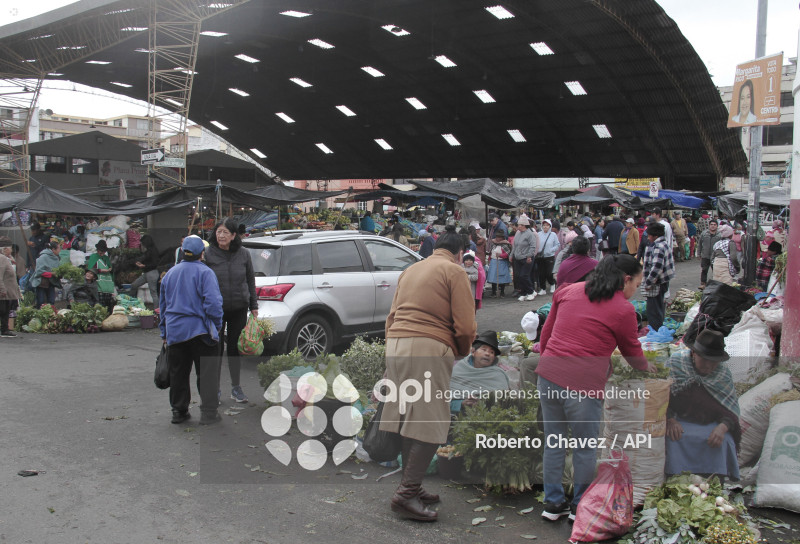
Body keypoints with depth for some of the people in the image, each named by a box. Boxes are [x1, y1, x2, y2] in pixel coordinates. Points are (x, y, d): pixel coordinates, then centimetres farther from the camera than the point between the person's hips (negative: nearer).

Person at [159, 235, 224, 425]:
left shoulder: (170, 273, 13)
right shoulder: (204, 272, -8)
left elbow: (163, 305, 19)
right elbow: (213, 302, -16)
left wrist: (164, 332, 25)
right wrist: (217, 325, -3)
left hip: (175, 331, 6)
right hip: (199, 330, -6)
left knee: (178, 373, 13)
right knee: (206, 372, 2)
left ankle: (178, 411, 21)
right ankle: (208, 412, 3)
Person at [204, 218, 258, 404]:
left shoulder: (243, 254, 1)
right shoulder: (208, 254, -7)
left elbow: (250, 280, 9)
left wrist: (253, 306, 8)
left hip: (239, 309, 2)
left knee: (235, 347, 10)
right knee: (216, 348, 3)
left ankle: (236, 387, 22)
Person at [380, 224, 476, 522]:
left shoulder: (410, 270, 23)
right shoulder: (454, 271, 1)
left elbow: (392, 316, 21)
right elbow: (465, 326, -6)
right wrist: (462, 352, 11)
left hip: (395, 344, 8)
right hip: (429, 348, -8)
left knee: (410, 419, 13)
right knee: (431, 423, -4)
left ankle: (411, 488, 20)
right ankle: (407, 493, -7)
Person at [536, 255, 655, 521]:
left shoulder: (568, 291, 12)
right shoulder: (623, 310, -3)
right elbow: (632, 352, 12)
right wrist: (647, 367, 33)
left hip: (548, 376, 5)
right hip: (582, 386, -5)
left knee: (553, 443, 18)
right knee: (585, 448, 15)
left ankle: (553, 503, 30)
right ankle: (580, 506, 30)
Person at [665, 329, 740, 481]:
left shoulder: (724, 374, 0)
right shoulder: (676, 362, -6)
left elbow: (732, 410, -5)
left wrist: (722, 428, -26)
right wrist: (670, 420, -24)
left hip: (711, 422, 2)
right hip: (679, 420, -2)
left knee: (722, 441, -28)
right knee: (674, 439, -32)